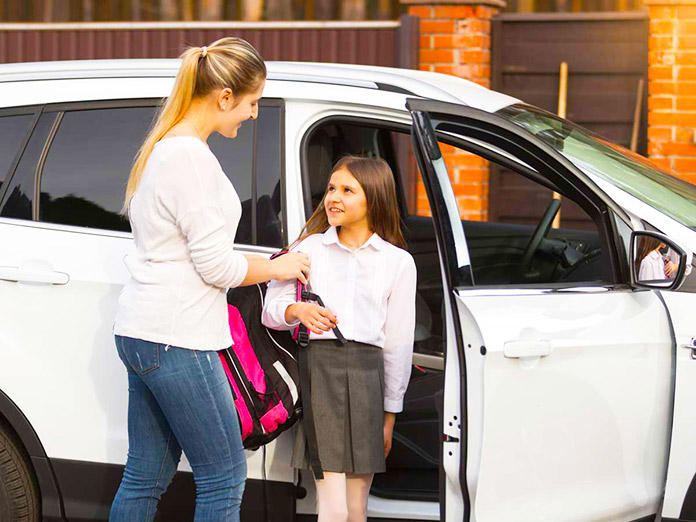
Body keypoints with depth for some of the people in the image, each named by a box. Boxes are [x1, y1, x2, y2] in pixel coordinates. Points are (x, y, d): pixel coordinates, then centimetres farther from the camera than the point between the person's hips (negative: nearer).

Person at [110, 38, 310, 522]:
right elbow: (217, 266, -16)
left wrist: (264, 263, 14)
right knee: (225, 477, -3)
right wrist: (278, 268, 0)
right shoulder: (191, 157, -17)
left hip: (140, 334, 10)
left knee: (146, 478, 13)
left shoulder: (162, 149, 16)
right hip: (176, 338, -10)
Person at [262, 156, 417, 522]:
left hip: (367, 373, 1)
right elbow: (270, 311, 10)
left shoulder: (398, 262, 10)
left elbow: (398, 341, 11)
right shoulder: (309, 249, 11)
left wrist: (389, 414, 11)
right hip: (319, 368, -1)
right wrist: (297, 311, -13)